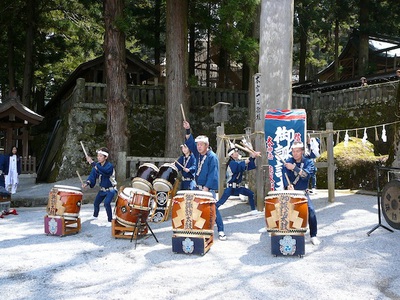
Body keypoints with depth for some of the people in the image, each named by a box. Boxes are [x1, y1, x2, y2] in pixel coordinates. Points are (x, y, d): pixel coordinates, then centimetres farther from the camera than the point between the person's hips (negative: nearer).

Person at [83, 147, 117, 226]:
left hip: (111, 189, -7)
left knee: (106, 203, -26)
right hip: (102, 189, 7)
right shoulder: (97, 165, -5)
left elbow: (103, 171, -46)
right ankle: (95, 216, 47)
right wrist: (87, 183, -29)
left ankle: (110, 221, -13)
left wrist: (92, 163, -52)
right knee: (96, 203, 18)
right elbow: (92, 175, -11)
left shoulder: (109, 166, -26)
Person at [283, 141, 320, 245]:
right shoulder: (287, 162, -1)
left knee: (311, 211, -19)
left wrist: (294, 168, -32)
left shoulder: (308, 162, -2)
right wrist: (288, 186, -33)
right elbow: (285, 176, -14)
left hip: (303, 192, -1)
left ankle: (313, 235, -6)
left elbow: (306, 175, -21)